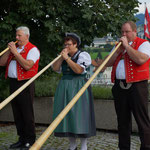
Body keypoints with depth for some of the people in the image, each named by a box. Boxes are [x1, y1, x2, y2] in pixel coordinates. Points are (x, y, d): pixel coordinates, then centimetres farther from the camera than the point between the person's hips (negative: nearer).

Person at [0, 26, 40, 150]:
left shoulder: (32, 49, -6)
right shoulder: (14, 48, 17)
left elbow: (27, 65, -22)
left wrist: (15, 52, -18)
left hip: (25, 84, -8)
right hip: (13, 83, 8)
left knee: (27, 113, -4)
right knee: (17, 113, 11)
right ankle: (22, 139, 20)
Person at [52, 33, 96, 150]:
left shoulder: (83, 55, -3)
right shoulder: (64, 56, 15)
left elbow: (78, 70, -17)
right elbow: (55, 68, 5)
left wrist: (67, 58, -15)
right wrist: (61, 57, -4)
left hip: (78, 87, -6)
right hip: (65, 87, 6)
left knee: (80, 114, -6)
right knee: (67, 114, 5)